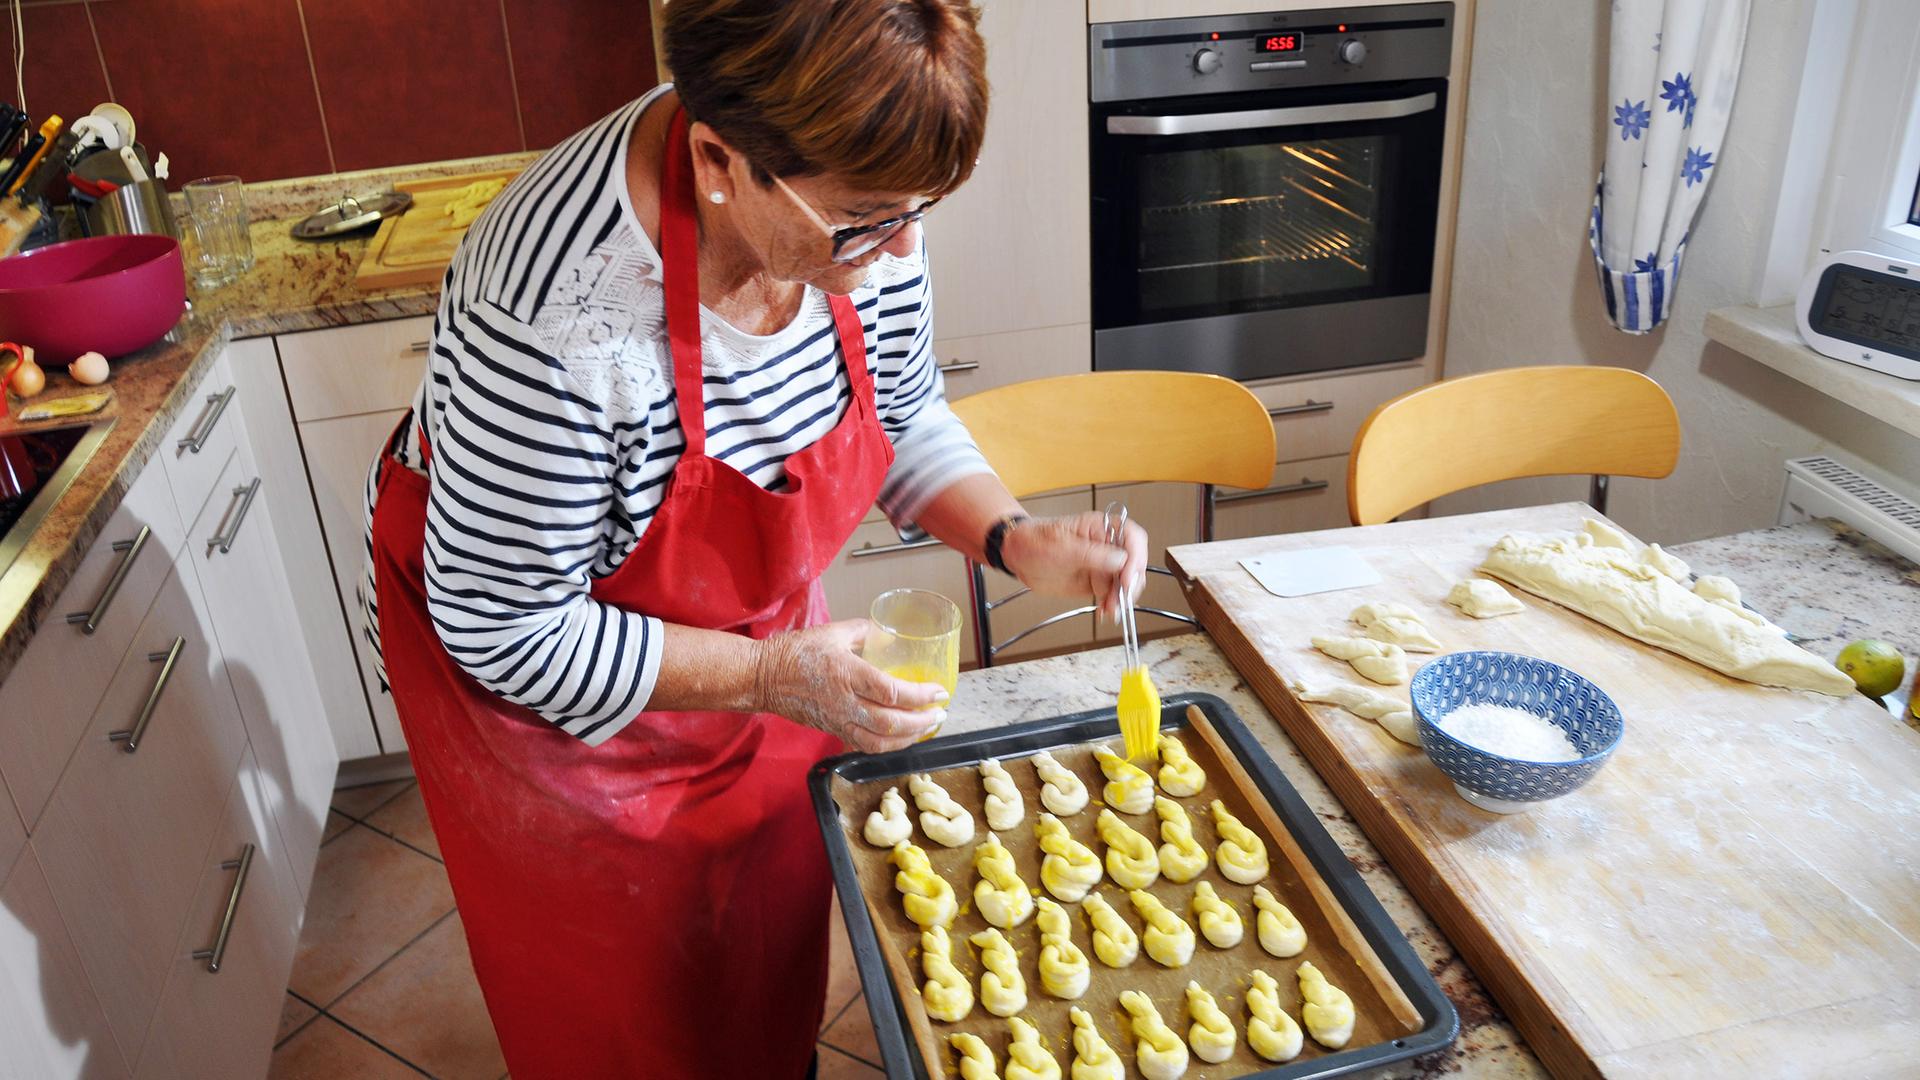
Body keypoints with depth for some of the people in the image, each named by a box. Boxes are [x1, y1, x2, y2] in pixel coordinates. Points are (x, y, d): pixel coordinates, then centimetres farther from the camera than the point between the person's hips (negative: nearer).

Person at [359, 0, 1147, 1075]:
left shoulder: (853, 188, -22)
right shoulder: (563, 311, -41)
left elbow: (903, 414, -3)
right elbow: (501, 626, -28)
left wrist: (1012, 539, -19)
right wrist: (770, 677, -30)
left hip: (743, 622, 6)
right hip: (540, 672, -5)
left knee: (778, 898, 26)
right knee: (626, 975, 17)